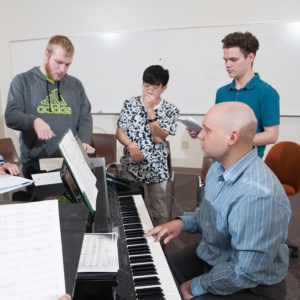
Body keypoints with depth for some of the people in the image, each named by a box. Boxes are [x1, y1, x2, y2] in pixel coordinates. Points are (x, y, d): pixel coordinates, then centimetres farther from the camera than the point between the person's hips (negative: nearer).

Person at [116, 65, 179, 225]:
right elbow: (120, 132, 2)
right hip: (132, 166, 1)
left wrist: (150, 110, -19)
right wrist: (131, 145, -18)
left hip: (156, 169, -1)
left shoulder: (170, 110, -5)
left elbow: (158, 138, -16)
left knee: (158, 212, 10)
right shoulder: (130, 104, 0)